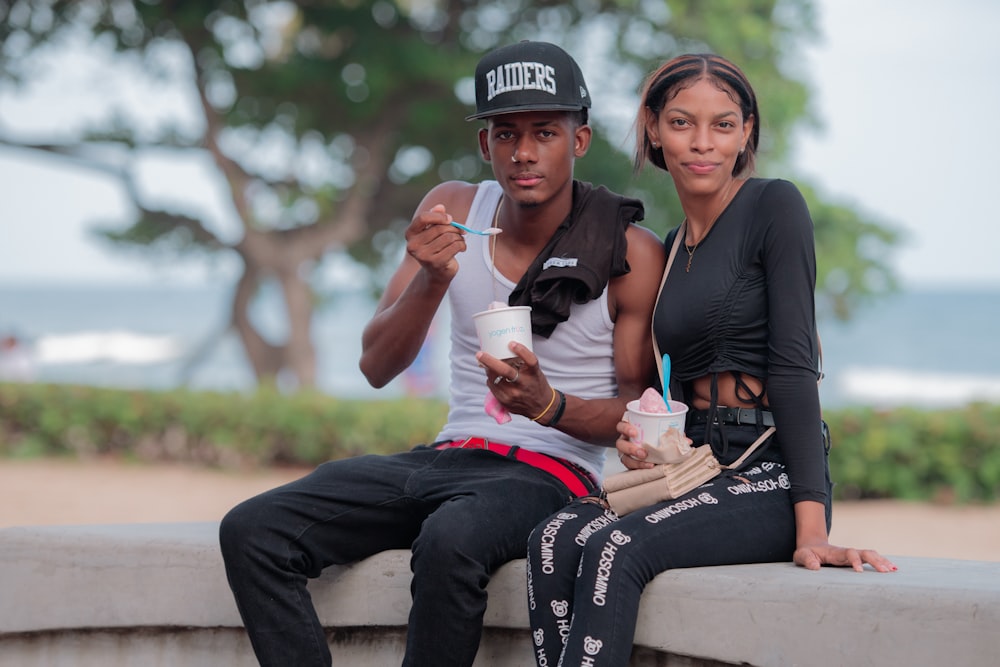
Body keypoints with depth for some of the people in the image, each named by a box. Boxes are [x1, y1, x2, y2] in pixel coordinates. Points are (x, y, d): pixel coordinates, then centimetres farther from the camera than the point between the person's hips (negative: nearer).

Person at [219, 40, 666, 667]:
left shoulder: (631, 252, -6)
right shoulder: (453, 209, 7)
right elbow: (377, 367, 3)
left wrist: (549, 404, -22)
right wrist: (431, 281, -16)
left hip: (551, 470, -5)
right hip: (451, 454, 5)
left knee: (450, 541, -40)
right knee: (252, 531, -15)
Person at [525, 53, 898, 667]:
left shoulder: (774, 207, -4)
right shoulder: (674, 246, 18)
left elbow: (793, 363, -13)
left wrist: (811, 528, -20)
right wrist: (647, 444, 0)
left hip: (774, 475, -6)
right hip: (698, 466, 6)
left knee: (616, 550, -31)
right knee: (556, 541, -22)